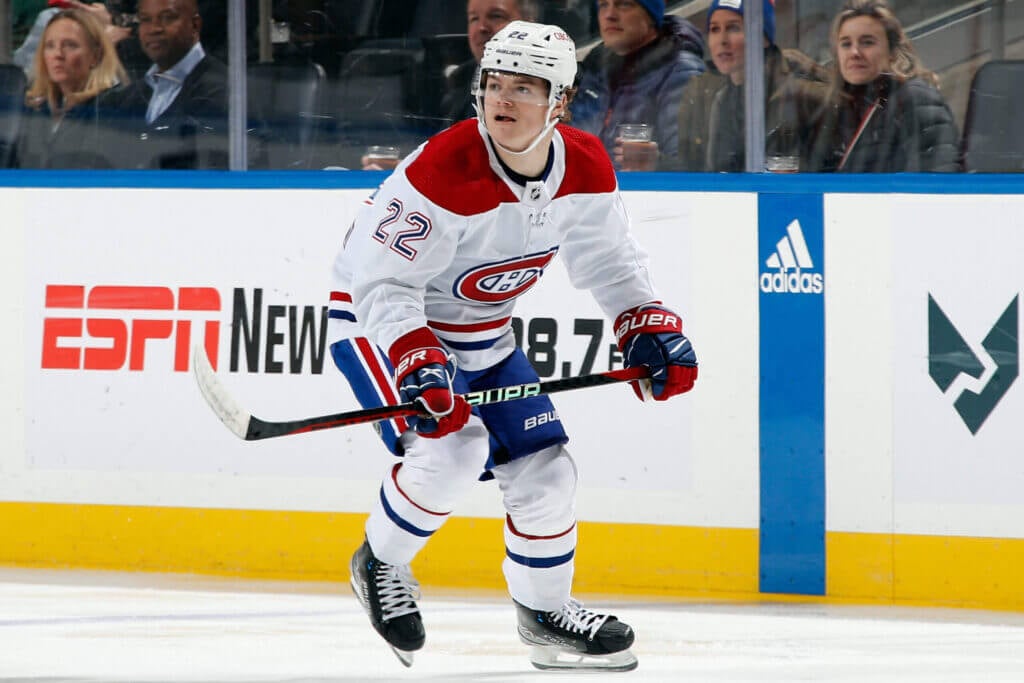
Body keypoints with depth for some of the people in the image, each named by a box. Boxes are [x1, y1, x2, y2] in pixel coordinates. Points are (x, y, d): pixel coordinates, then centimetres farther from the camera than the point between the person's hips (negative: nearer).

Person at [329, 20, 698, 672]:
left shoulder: (585, 168, -11)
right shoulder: (442, 171, -32)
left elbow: (611, 262, 6)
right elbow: (383, 283, -30)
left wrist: (650, 329, -8)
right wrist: (419, 364, -42)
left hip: (482, 333, 7)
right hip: (378, 319, -7)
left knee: (544, 469, 4)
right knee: (452, 448, -27)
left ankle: (545, 612, 27)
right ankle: (379, 565, -1)